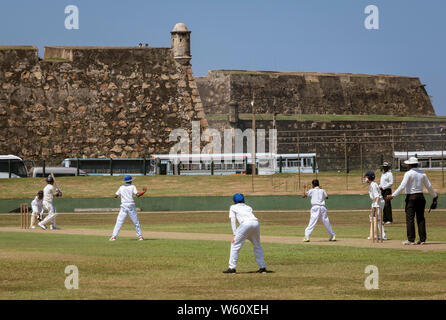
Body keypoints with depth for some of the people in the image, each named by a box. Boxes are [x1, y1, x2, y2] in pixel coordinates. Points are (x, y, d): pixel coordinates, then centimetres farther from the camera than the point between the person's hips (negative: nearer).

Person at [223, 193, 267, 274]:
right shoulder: (248, 207, 36)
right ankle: (262, 267, 19)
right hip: (256, 223, 5)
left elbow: (233, 221, 12)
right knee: (257, 245, 21)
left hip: (246, 223, -5)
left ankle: (232, 268, -5)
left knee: (235, 244, 3)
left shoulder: (233, 207, 24)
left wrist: (235, 235, 6)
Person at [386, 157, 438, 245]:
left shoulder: (408, 173, -8)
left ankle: (411, 239, -8)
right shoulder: (422, 174, 9)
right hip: (420, 197, 6)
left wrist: (393, 195, -18)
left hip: (411, 197, -6)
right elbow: (429, 186, 15)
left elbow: (402, 186, -17)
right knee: (421, 218, 7)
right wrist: (435, 195, 30)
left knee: (410, 218, -4)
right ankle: (422, 239, 6)